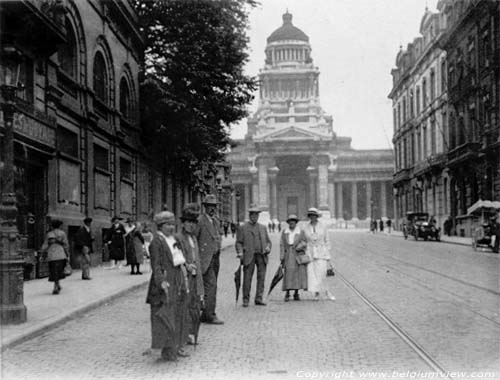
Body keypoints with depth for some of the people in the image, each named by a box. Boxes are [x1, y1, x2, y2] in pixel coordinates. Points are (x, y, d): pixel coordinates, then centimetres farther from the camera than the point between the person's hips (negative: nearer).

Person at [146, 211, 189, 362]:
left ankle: (176, 346, 24)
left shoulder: (174, 240, 14)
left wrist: (184, 276, 18)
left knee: (178, 314, 14)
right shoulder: (156, 242, -12)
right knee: (165, 316, -6)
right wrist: (161, 281, -28)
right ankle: (167, 351, -2)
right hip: (166, 282, -9)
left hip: (178, 280, 9)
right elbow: (156, 265, -18)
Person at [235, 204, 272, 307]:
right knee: (247, 278, -3)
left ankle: (259, 298, 7)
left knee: (261, 277, 0)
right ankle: (245, 300, 5)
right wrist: (240, 252, -13)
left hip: (262, 256, 4)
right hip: (249, 256, -3)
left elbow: (268, 240, 22)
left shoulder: (263, 228, 19)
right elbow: (239, 242, 3)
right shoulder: (243, 228, 6)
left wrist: (268, 247, 1)